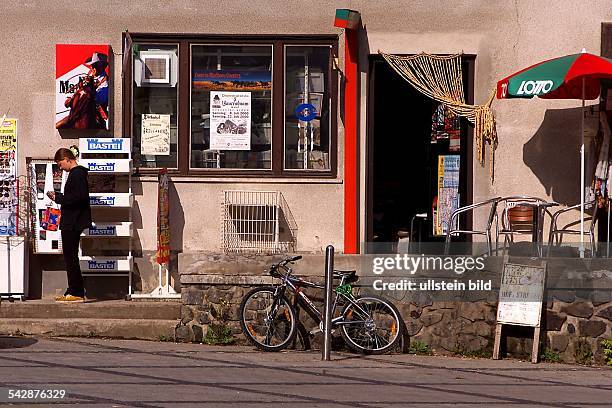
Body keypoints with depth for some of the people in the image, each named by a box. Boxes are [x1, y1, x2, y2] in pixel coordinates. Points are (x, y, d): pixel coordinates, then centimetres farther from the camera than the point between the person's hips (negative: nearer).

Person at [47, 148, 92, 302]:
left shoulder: (77, 175, -15)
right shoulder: (76, 173, 17)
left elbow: (79, 197, -25)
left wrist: (58, 198, -17)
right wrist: (58, 196, 12)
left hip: (72, 223, -11)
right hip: (71, 222, 11)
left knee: (70, 256, -8)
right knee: (70, 257, 14)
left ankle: (76, 292, -6)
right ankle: (75, 291, 17)